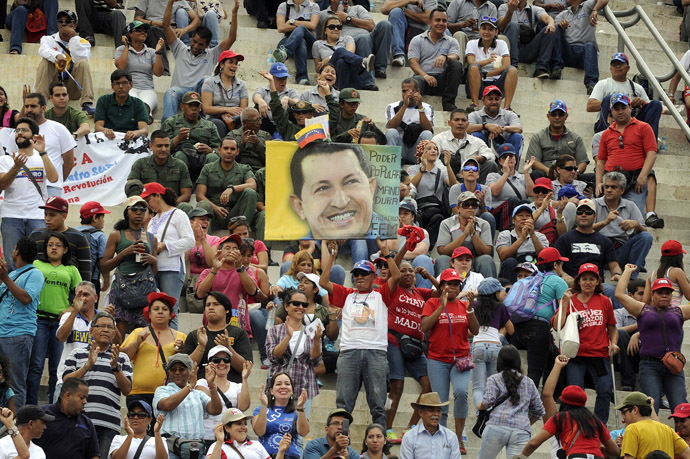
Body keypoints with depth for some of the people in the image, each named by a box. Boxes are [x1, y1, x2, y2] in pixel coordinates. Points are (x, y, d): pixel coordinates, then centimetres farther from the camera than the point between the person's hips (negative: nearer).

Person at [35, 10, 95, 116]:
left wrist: (73, 36, -15)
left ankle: (87, 104, -36)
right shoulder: (48, 39, 7)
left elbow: (81, 58, -15)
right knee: (46, 61, -22)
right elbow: (43, 50, -18)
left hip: (73, 90, 0)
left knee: (83, 63, -23)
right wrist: (57, 56, -39)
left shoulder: (83, 42, 8)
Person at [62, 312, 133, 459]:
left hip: (109, 424, 1)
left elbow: (127, 390, 5)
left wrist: (115, 367, -9)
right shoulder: (77, 354, 15)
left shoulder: (122, 358, 16)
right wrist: (88, 365, -9)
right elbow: (66, 382, 3)